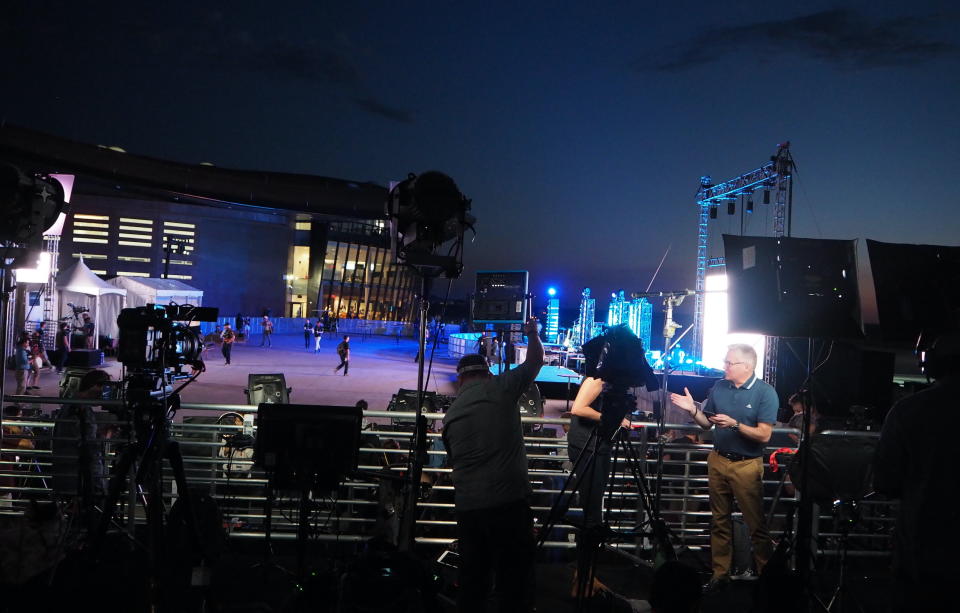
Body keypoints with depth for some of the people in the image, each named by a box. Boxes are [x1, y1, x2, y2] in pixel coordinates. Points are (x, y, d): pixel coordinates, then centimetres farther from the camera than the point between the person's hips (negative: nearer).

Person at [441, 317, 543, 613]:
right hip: (509, 500, -4)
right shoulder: (500, 388, 0)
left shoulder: (450, 414, 12)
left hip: (467, 507, 5)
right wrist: (532, 334, 30)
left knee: (472, 579, 11)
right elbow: (535, 361, 12)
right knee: (514, 581, 0)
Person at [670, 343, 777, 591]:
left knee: (756, 524, -4)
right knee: (719, 521, 11)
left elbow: (764, 435, -15)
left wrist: (734, 424, -25)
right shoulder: (719, 387, 6)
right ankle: (720, 573, 19)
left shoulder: (765, 392, -10)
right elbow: (707, 422, 13)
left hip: (747, 465, -5)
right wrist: (692, 410, -6)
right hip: (717, 460, 5)